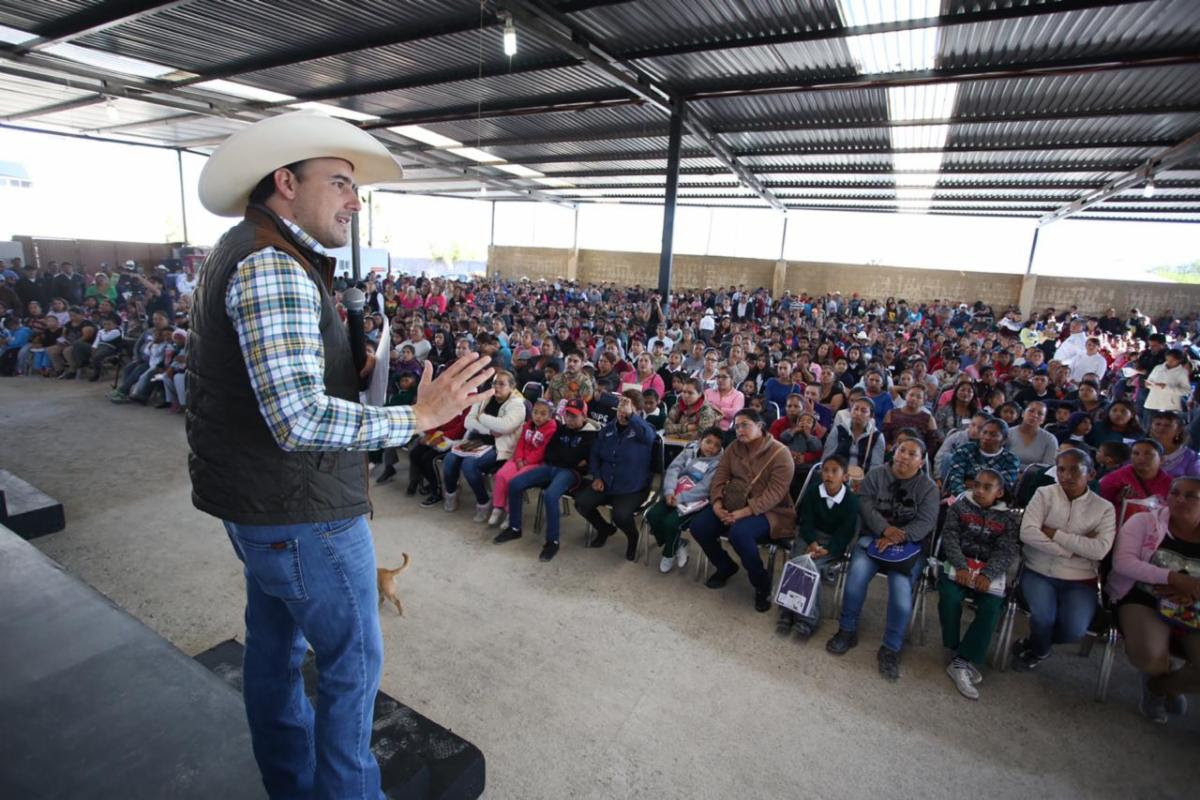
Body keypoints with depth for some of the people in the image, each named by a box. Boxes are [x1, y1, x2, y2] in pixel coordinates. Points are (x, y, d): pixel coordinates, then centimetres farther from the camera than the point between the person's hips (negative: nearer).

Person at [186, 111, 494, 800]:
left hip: (256, 503, 11)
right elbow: (302, 420, -31)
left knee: (276, 640, 24)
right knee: (355, 659, 7)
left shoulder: (248, 254, 11)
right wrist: (418, 415, -26)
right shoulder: (274, 269, -22)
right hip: (300, 511, -11)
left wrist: (352, 372, 7)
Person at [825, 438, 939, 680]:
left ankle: (891, 648, -5)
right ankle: (847, 630, -7)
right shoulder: (876, 474, 6)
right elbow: (865, 503, -4)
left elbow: (926, 521, -6)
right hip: (873, 536, 0)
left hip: (908, 544, 0)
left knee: (901, 589, -25)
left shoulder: (928, 487, 5)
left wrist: (896, 538, -21)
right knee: (857, 572, -27)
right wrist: (885, 528, -21)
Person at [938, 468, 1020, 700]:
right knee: (949, 596, -28)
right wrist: (960, 567, -18)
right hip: (959, 564, 0)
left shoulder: (1007, 518, 10)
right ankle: (956, 651, -8)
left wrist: (987, 575, -20)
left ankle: (961, 663, -19)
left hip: (990, 570, 1)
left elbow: (1009, 551, -2)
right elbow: (950, 537, -1)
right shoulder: (959, 506, 9)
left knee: (991, 609, -25)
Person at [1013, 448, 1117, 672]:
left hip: (1079, 580, 1)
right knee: (1044, 617, -25)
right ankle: (1039, 650, 12)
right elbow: (1027, 533, -13)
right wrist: (1075, 547, -14)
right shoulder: (1044, 494, 0)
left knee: (1074, 630, -21)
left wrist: (1055, 534, -13)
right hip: (1039, 573, -1)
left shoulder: (1104, 508, 4)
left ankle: (1032, 644, 13)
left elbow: (1100, 550, -11)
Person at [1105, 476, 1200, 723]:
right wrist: (1174, 578, -21)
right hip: (1143, 601, -3)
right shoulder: (1144, 521, 0)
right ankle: (1168, 685, 13)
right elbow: (1122, 562, -12)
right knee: (1149, 659, -30)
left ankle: (1159, 686, 14)